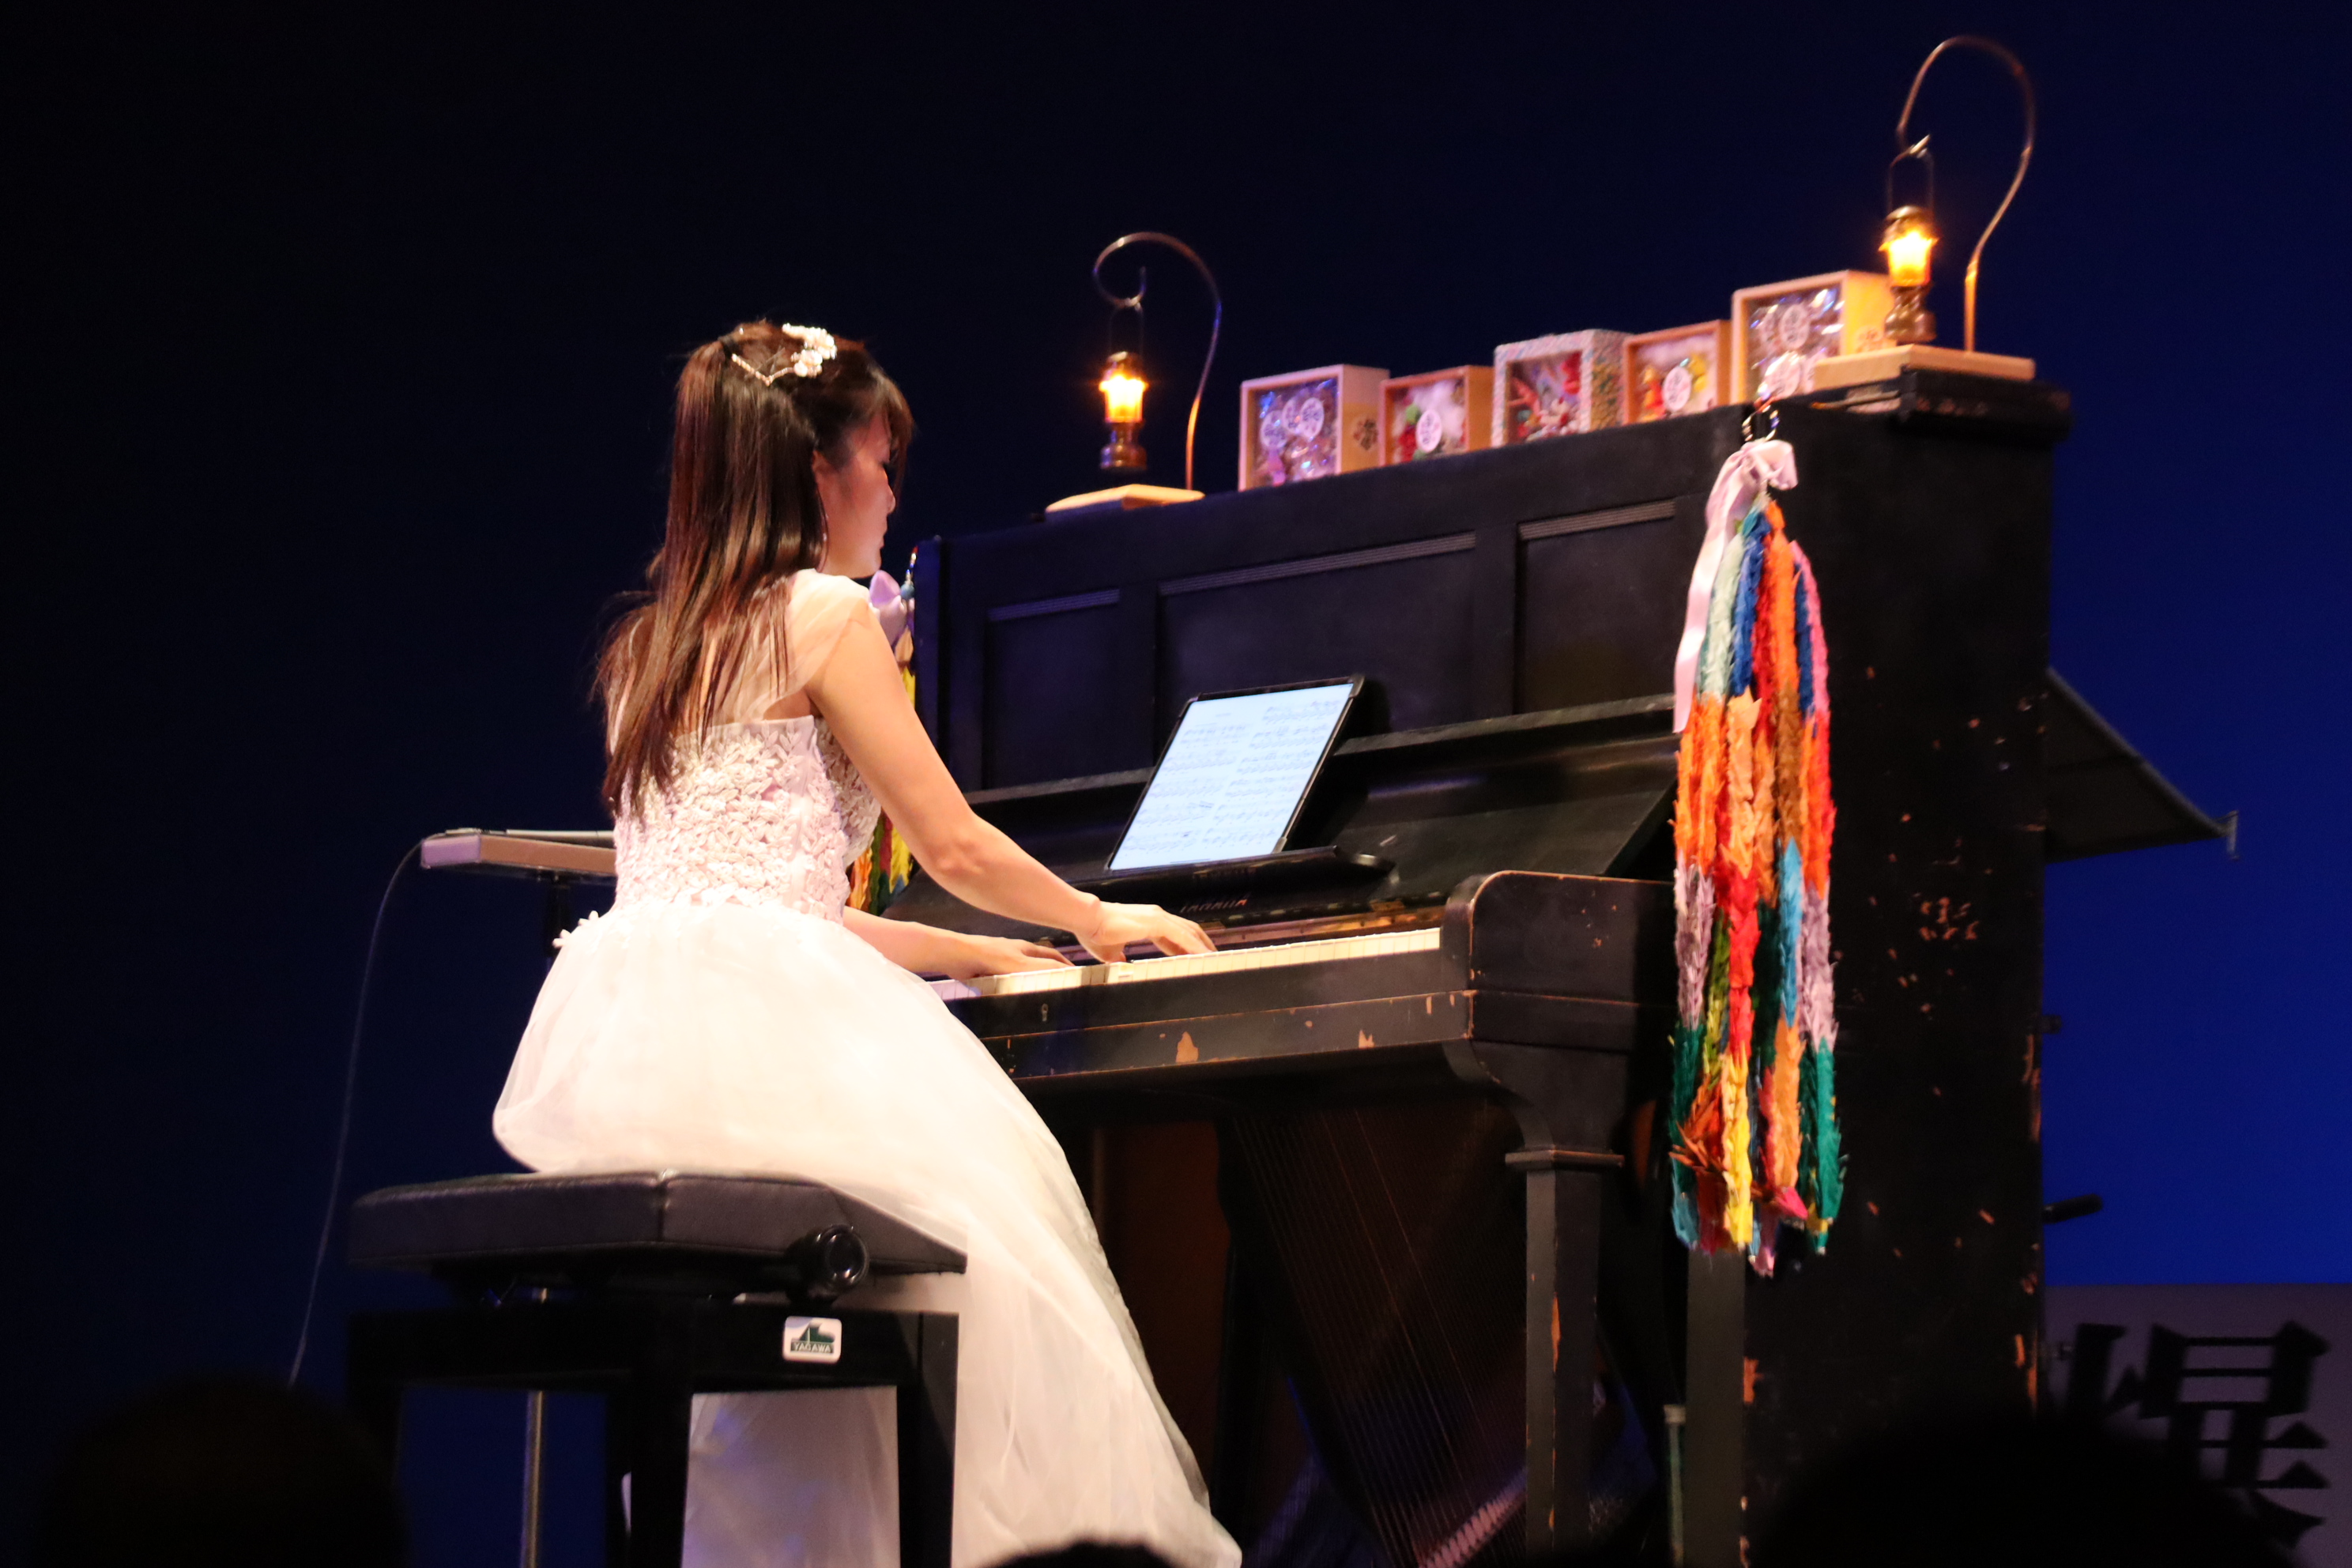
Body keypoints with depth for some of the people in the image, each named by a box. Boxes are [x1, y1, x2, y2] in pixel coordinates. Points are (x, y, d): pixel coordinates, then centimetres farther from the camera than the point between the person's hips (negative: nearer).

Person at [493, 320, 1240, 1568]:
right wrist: (1093, 919, 22)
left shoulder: (649, 646, 24)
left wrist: (968, 953, 35)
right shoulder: (823, 614, 0)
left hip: (632, 1042, 8)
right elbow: (955, 847, 3)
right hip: (759, 1030, -8)